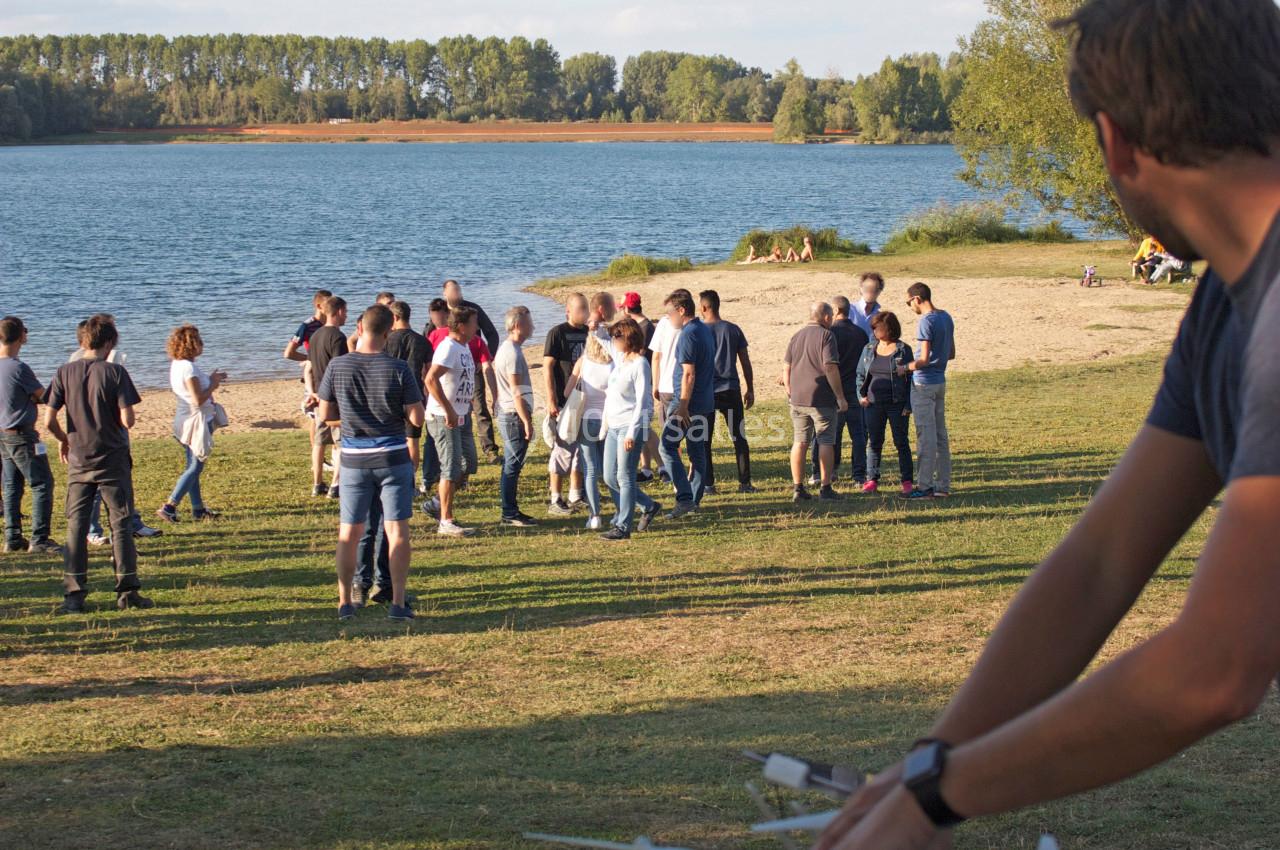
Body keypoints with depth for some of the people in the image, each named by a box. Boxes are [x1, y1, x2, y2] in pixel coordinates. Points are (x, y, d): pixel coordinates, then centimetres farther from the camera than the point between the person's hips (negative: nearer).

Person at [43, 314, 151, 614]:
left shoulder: (65, 372, -2)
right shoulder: (115, 372, -10)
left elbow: (49, 421, -4)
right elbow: (127, 420, -15)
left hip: (78, 462, 2)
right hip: (113, 461, -2)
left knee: (76, 526, 7)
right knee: (120, 524, 6)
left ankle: (75, 594, 4)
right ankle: (127, 591, 5)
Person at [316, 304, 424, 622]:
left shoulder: (337, 367, -6)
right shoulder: (398, 369, -11)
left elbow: (325, 414, 2)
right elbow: (417, 418, -9)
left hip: (354, 459, 2)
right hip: (393, 457, -2)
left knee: (349, 533, 11)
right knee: (397, 530, 3)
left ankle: (345, 602, 14)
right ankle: (398, 602, 0)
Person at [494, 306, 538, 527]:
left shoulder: (505, 349, 14)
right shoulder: (513, 353, -18)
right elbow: (516, 392, -21)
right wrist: (527, 422, -19)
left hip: (507, 415, 10)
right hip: (514, 416, -10)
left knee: (511, 465, 14)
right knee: (513, 465, -5)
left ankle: (510, 511, 19)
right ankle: (510, 513, -2)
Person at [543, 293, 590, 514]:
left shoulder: (589, 333, 10)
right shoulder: (557, 333, -8)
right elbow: (547, 368, -10)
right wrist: (551, 401, -16)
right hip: (564, 402, -6)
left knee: (582, 450, 11)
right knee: (563, 450, -4)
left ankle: (576, 496, 21)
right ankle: (555, 500, 2)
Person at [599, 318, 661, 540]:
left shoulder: (639, 364, -13)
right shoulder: (621, 360, 10)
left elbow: (642, 402, -16)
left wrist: (632, 432, -20)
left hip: (630, 427, -9)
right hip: (614, 426, 9)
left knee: (625, 478, -5)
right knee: (610, 478, 10)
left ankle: (623, 527, 1)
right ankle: (648, 507, 26)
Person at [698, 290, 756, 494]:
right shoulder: (733, 330, 5)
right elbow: (745, 362, 7)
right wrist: (750, 390, 15)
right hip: (731, 391, 2)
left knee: (704, 440, 5)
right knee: (739, 437, 7)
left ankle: (708, 484, 3)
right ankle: (745, 483, 4)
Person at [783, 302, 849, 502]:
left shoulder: (796, 337, 12)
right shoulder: (825, 336, -8)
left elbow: (786, 368, 13)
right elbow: (830, 368, -16)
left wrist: (790, 392, 22)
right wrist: (840, 397, -13)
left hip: (798, 398, 6)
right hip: (822, 399, -6)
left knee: (800, 443, 8)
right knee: (826, 443, 0)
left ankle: (798, 488, 7)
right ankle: (826, 488, 0)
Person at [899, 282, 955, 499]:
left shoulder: (926, 321, -18)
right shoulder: (946, 318, 10)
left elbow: (924, 359, -20)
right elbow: (951, 353, 17)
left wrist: (906, 368, -6)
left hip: (924, 383, -9)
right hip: (940, 381, 9)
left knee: (926, 436, -6)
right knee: (940, 434, 11)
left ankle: (924, 487, -3)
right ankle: (943, 485, 15)